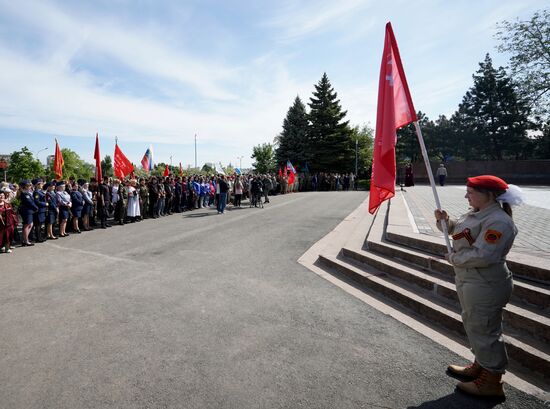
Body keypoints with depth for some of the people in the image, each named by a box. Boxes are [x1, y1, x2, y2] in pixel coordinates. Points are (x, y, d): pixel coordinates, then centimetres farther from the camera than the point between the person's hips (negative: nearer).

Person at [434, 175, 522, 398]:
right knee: (475, 326, 23)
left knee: (483, 330, 3)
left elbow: (482, 256, -30)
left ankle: (491, 382, 21)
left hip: (485, 286, -10)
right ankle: (480, 367, 41)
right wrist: (444, 220, 0)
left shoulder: (498, 221, -23)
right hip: (471, 282, 10)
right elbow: (456, 229, 21)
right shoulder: (476, 214, 7)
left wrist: (453, 258, -15)